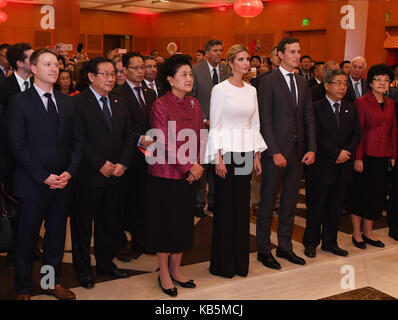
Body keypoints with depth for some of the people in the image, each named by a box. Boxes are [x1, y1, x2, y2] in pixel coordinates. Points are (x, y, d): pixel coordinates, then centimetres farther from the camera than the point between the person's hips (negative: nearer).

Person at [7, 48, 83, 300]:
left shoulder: (67, 102, 9)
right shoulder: (20, 102, -6)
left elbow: (78, 139, 8)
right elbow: (17, 145, -11)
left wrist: (69, 172, -5)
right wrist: (44, 176, -15)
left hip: (63, 182, 4)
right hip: (33, 184, -4)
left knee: (57, 236, 14)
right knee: (27, 238, 8)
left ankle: (53, 282, 30)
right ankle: (24, 288, 24)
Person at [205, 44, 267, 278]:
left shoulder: (251, 90, 11)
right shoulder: (220, 89, -6)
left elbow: (255, 124, 14)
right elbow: (215, 125, -8)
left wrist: (257, 155, 9)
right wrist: (218, 158, -13)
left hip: (246, 152, 5)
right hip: (227, 150, -5)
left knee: (242, 204, 9)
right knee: (225, 205, 1)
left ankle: (241, 260, 20)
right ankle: (223, 263, 12)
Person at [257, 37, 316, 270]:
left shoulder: (303, 83, 13)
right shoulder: (269, 82, -6)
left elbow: (309, 118, 12)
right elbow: (265, 120, -11)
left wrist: (312, 148, 2)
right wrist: (275, 152, -16)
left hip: (298, 152, 6)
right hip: (276, 152, -6)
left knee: (290, 202, 13)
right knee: (268, 203, 4)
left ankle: (285, 247, 25)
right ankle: (264, 250, 16)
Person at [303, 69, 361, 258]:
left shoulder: (351, 109, 13)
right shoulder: (316, 108, -5)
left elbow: (357, 134, 8)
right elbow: (316, 137, -13)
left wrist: (346, 152, -10)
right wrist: (336, 153, -17)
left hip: (343, 167, 5)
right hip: (321, 166, -5)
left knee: (336, 206, 11)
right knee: (316, 206, 4)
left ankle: (330, 242, 24)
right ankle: (311, 243, 16)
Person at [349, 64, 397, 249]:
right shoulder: (362, 102, -7)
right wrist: (358, 157, -15)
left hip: (383, 156, 6)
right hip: (366, 155, -6)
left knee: (376, 194, 11)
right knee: (360, 192, 2)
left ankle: (368, 233, 22)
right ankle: (356, 234, 13)